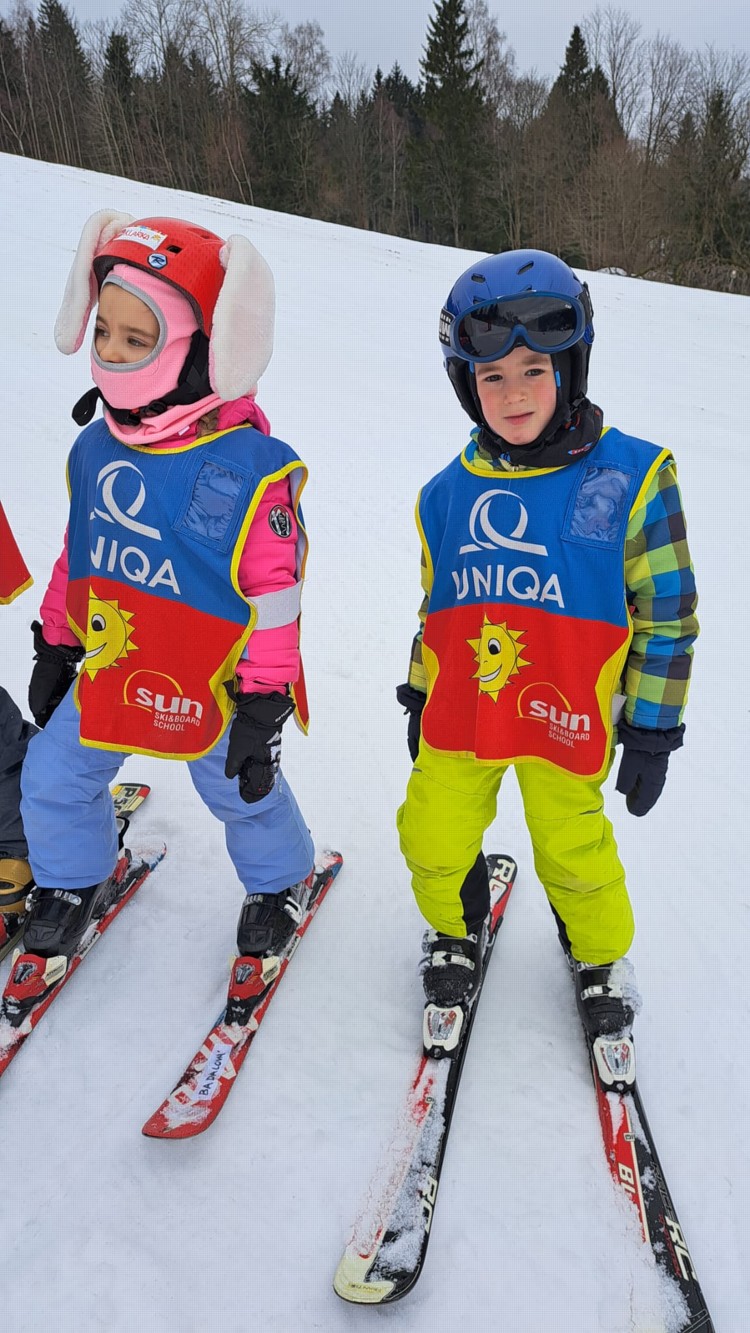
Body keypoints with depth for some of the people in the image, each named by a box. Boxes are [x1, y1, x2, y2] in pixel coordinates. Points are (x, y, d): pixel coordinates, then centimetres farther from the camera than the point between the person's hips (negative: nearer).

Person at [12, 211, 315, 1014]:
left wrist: (264, 704, -15)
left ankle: (281, 882, 45)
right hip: (108, 672, 5)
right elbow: (78, 554, 11)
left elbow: (274, 594, -18)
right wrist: (53, 646, 14)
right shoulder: (96, 448, -2)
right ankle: (72, 884, 39)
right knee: (53, 778, 11)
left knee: (241, 794, 15)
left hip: (211, 688, -5)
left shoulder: (250, 467, -22)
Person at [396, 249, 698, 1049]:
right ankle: (457, 932, 43)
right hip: (458, 718, 4)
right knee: (433, 841, 10)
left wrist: (652, 729, -4)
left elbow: (667, 614, -5)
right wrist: (419, 698, 17)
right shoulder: (448, 494, 3)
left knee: (574, 857, 11)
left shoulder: (631, 477, -9)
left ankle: (600, 958, 42)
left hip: (564, 721, -3)